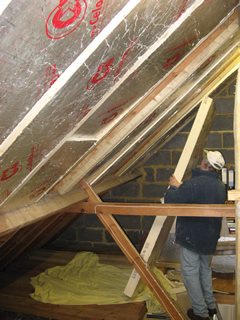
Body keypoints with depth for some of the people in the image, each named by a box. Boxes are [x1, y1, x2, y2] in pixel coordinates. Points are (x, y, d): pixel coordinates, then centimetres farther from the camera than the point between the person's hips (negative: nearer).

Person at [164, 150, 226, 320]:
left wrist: (173, 187, -6)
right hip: (210, 237, 8)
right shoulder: (221, 186, 1)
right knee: (205, 269, 25)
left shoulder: (193, 184, -26)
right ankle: (211, 306, 36)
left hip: (191, 237, -8)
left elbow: (170, 201, -26)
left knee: (190, 273, 7)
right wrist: (182, 187, 16)